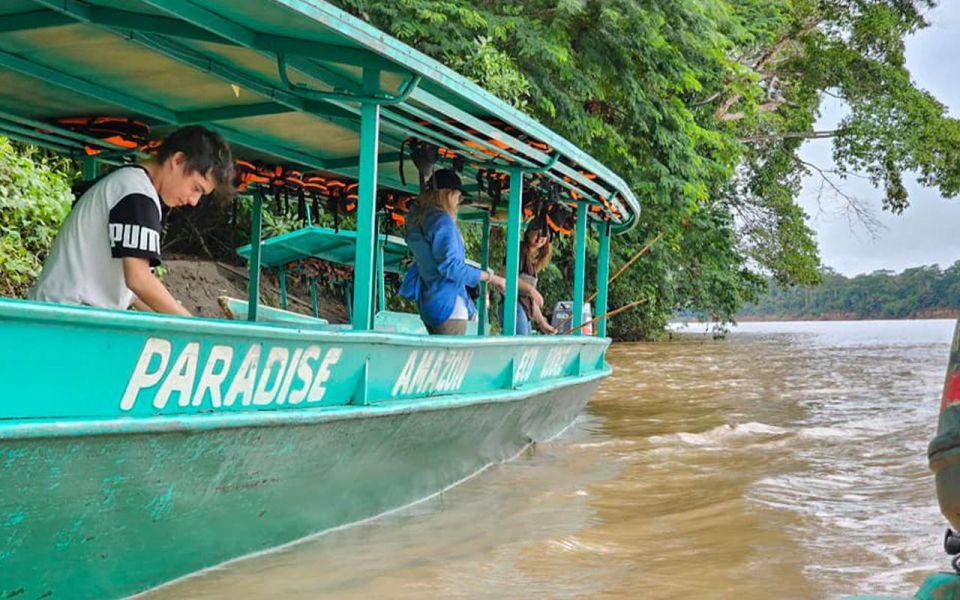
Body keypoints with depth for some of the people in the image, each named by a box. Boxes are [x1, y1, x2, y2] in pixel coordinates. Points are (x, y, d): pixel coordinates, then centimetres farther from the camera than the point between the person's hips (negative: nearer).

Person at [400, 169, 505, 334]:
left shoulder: (417, 217, 12)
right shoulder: (442, 220, -15)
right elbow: (450, 266, -20)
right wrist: (491, 278, -15)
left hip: (428, 302, 10)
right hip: (447, 304, -9)